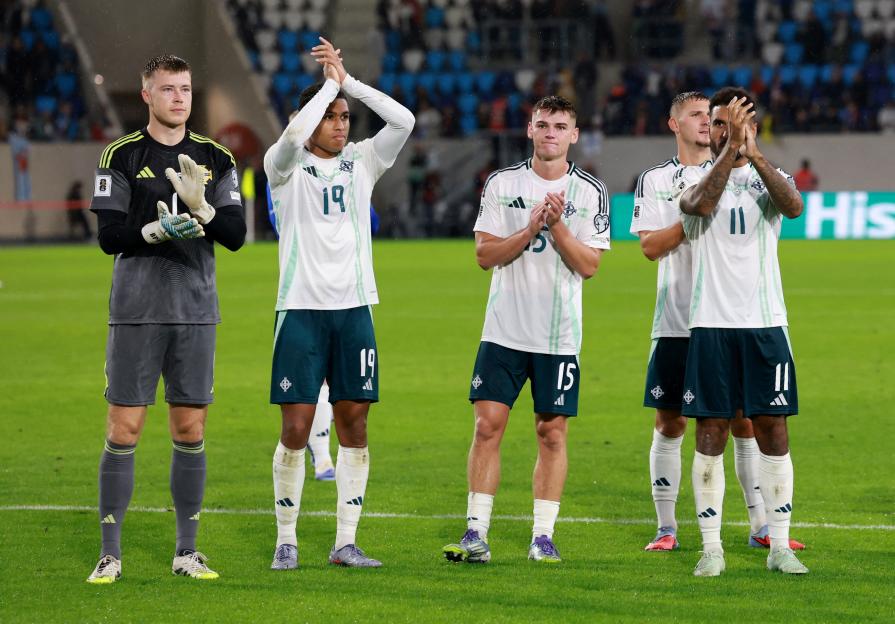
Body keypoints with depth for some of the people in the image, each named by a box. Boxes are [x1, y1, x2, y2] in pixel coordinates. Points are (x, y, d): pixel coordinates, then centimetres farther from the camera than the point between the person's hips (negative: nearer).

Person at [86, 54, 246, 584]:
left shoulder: (217, 159, 9)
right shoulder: (122, 156, 1)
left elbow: (236, 235, 2)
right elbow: (109, 236, -5)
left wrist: (201, 208, -16)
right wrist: (159, 229, -21)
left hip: (196, 311, 3)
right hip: (137, 310, -3)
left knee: (191, 430, 5)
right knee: (124, 429, -4)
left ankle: (187, 551, 12)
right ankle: (111, 553, 0)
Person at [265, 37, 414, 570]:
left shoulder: (362, 162, 10)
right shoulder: (287, 166, 0)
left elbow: (404, 121, -5)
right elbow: (294, 134, -23)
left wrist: (348, 80, -6)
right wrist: (330, 82, -10)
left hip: (355, 307, 3)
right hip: (302, 309, -3)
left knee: (354, 424, 3)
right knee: (297, 426, -5)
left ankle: (346, 542, 8)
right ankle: (286, 542, 5)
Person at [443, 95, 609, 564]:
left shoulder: (590, 192, 1)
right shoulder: (502, 184, 3)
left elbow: (589, 265, -4)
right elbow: (485, 254, -3)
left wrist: (557, 226, -16)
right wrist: (530, 227, -15)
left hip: (560, 335, 0)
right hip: (504, 328, 0)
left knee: (552, 433, 2)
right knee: (488, 425, -4)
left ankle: (543, 537, 9)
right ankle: (476, 535, -1)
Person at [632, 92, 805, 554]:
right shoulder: (655, 180, 5)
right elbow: (650, 246, -4)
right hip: (675, 321, -1)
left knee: (745, 421, 1)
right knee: (669, 423, 2)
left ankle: (761, 526, 7)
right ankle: (666, 527, 11)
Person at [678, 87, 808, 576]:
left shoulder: (770, 177, 8)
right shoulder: (692, 177, 5)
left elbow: (794, 206, -16)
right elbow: (701, 204, -19)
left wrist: (754, 154, -27)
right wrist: (731, 149, -26)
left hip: (765, 323, 1)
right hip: (710, 324, -1)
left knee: (772, 430, 1)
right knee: (710, 433, 0)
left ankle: (779, 546, 7)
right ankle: (711, 547, 5)